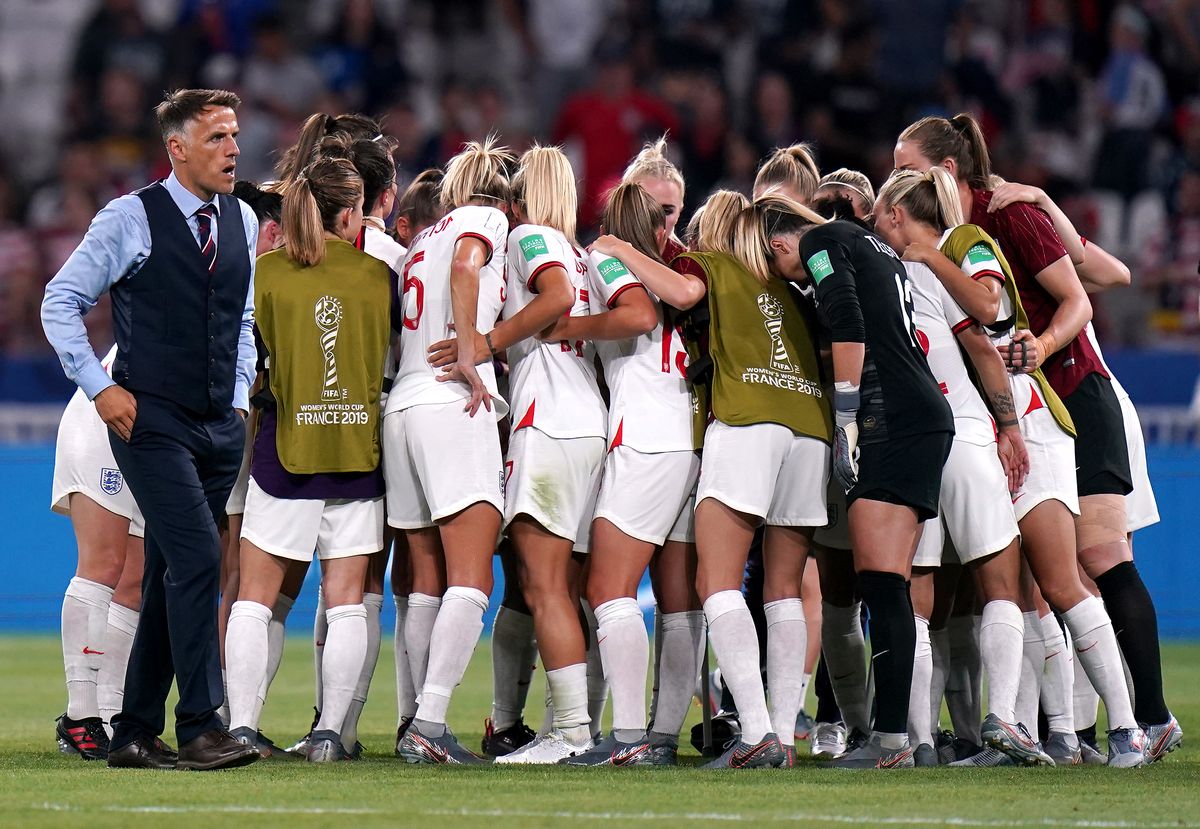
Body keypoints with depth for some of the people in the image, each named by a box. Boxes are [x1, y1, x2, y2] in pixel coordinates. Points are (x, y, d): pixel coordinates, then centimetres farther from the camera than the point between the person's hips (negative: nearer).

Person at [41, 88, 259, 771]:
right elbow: (61, 302, -2)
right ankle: (201, 727, -18)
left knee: (170, 578, 7)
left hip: (220, 426, 6)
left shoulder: (242, 222, 12)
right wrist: (101, 387, -8)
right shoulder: (132, 219, -6)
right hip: (151, 419, -6)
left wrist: (239, 398, 13)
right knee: (198, 559, -18)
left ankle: (135, 734, 12)